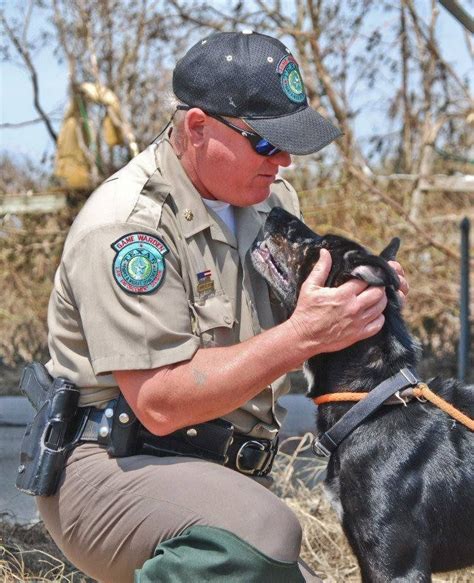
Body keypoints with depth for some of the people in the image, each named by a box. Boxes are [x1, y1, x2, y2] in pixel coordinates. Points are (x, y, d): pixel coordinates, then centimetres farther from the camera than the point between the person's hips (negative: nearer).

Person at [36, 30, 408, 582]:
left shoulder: (272, 198, 7)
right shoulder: (126, 224, -19)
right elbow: (160, 402, -25)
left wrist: (361, 294, -2)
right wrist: (305, 335, -28)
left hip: (220, 473, 9)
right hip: (111, 471, -9)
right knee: (262, 530, -36)